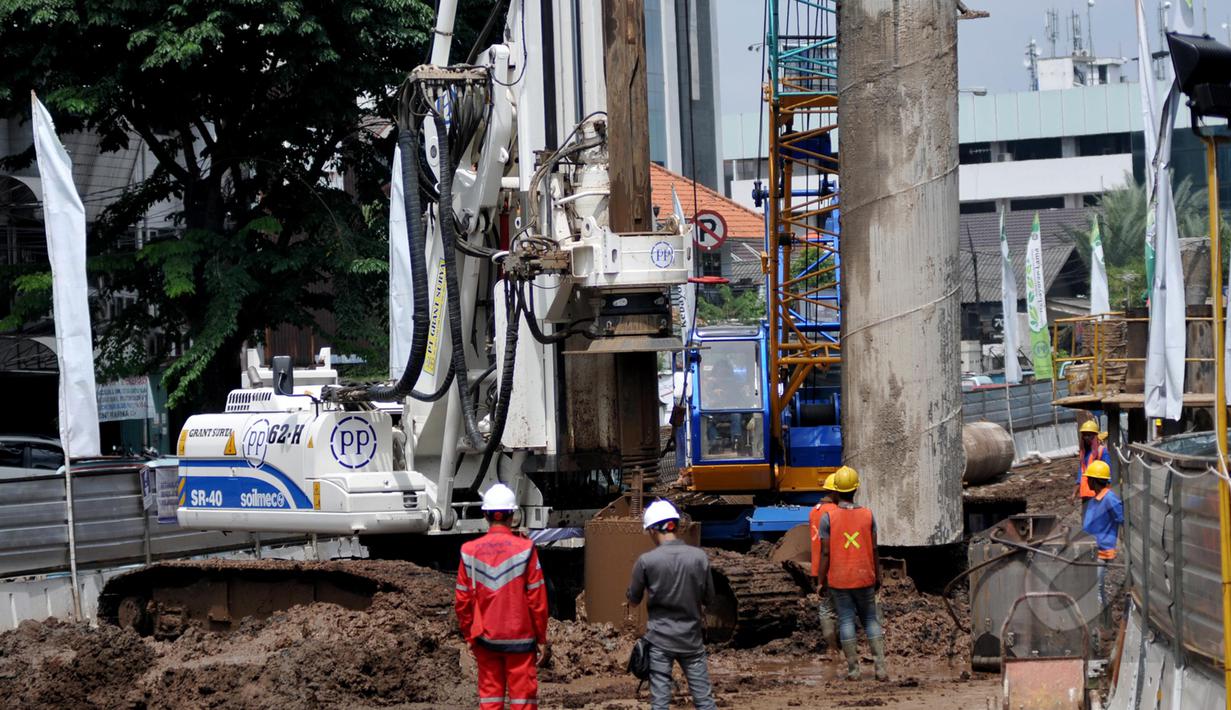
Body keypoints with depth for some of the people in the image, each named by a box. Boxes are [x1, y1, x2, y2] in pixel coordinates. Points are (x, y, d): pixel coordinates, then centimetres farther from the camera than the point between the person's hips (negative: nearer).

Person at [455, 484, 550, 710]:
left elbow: (462, 601, 2)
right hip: (519, 638, -3)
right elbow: (537, 599, -7)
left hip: (485, 638, 3)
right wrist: (541, 638, 2)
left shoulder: (470, 551, -1)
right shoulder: (525, 549, -9)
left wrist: (469, 636, 14)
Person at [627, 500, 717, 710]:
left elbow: (634, 599, 2)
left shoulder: (646, 561, -12)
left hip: (659, 639, -2)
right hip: (691, 638, 2)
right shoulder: (699, 557, -6)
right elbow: (709, 599, 3)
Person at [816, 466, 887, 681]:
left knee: (846, 621, 3)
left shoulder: (828, 517, -8)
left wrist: (821, 581, 0)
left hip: (838, 580, -2)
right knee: (871, 619, 10)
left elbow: (825, 553, -8)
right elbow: (874, 550, 2)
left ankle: (853, 669, 2)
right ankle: (880, 667, 0)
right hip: (864, 577, 2)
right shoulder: (868, 515, -2)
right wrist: (877, 577, 12)